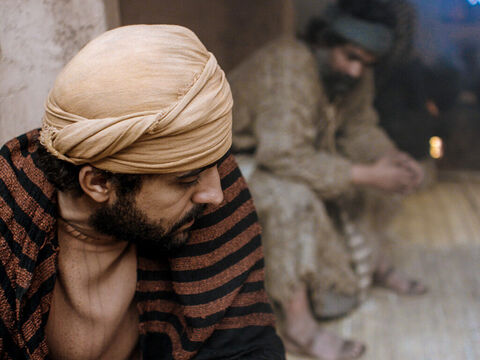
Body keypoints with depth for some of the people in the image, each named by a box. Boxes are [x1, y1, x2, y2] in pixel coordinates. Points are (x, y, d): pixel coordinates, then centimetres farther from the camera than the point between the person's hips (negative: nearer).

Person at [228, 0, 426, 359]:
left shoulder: (355, 75, -7)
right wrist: (365, 175, -36)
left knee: (381, 168, 5)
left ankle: (377, 263, 20)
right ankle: (298, 324, -28)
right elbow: (284, 155, -39)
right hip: (234, 158, -8)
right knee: (294, 197, -37)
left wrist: (393, 156, -15)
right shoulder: (291, 65, -32)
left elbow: (359, 128, 7)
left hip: (287, 152, 9)